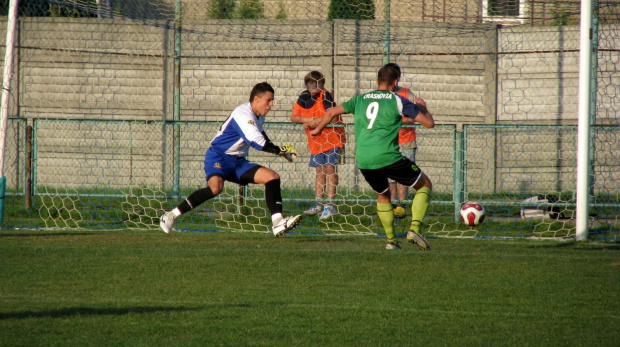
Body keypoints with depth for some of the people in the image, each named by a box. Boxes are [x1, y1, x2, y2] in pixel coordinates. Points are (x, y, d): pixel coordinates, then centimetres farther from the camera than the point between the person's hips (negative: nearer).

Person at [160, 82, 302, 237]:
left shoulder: (259, 116, 11)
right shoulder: (243, 114, -18)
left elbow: (260, 136, 33)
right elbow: (256, 142, -27)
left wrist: (280, 150, 22)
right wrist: (281, 151, -21)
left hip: (238, 162, 9)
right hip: (219, 156, -9)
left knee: (272, 177, -6)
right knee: (215, 188, -35)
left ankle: (278, 223, -14)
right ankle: (171, 216, -25)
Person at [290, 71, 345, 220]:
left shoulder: (325, 96, -16)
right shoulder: (303, 97, 1)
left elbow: (332, 118, -24)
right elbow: (293, 117, 0)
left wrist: (313, 122, -21)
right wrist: (307, 120, -18)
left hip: (332, 139, -6)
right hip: (316, 141, 6)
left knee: (330, 169, -9)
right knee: (320, 171, 10)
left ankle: (330, 205, -11)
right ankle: (318, 205, 14)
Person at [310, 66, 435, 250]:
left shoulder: (360, 99, 16)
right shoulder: (397, 101, 3)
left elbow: (332, 112, 21)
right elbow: (429, 123, 3)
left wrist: (318, 129, 39)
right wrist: (423, 107, 25)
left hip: (363, 161, 5)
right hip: (388, 157, -5)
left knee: (383, 194, 30)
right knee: (425, 185, 13)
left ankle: (391, 240, 23)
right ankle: (415, 228, -4)